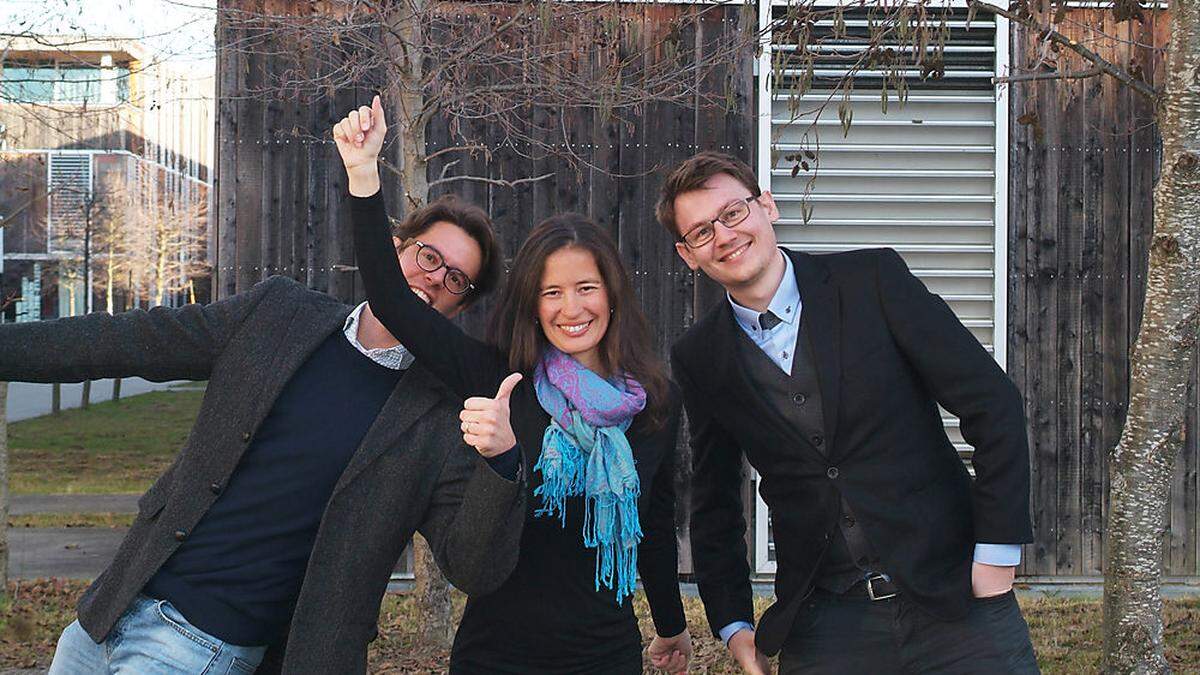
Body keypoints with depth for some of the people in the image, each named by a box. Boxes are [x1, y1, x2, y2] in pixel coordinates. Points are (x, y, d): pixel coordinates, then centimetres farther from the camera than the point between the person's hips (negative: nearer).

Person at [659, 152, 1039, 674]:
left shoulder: (874, 279, -5)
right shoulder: (698, 359, 3)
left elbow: (992, 404, -5)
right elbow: (714, 501, 14)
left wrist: (997, 552, -9)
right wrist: (733, 624, 7)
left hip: (954, 597, -2)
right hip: (822, 627, 2)